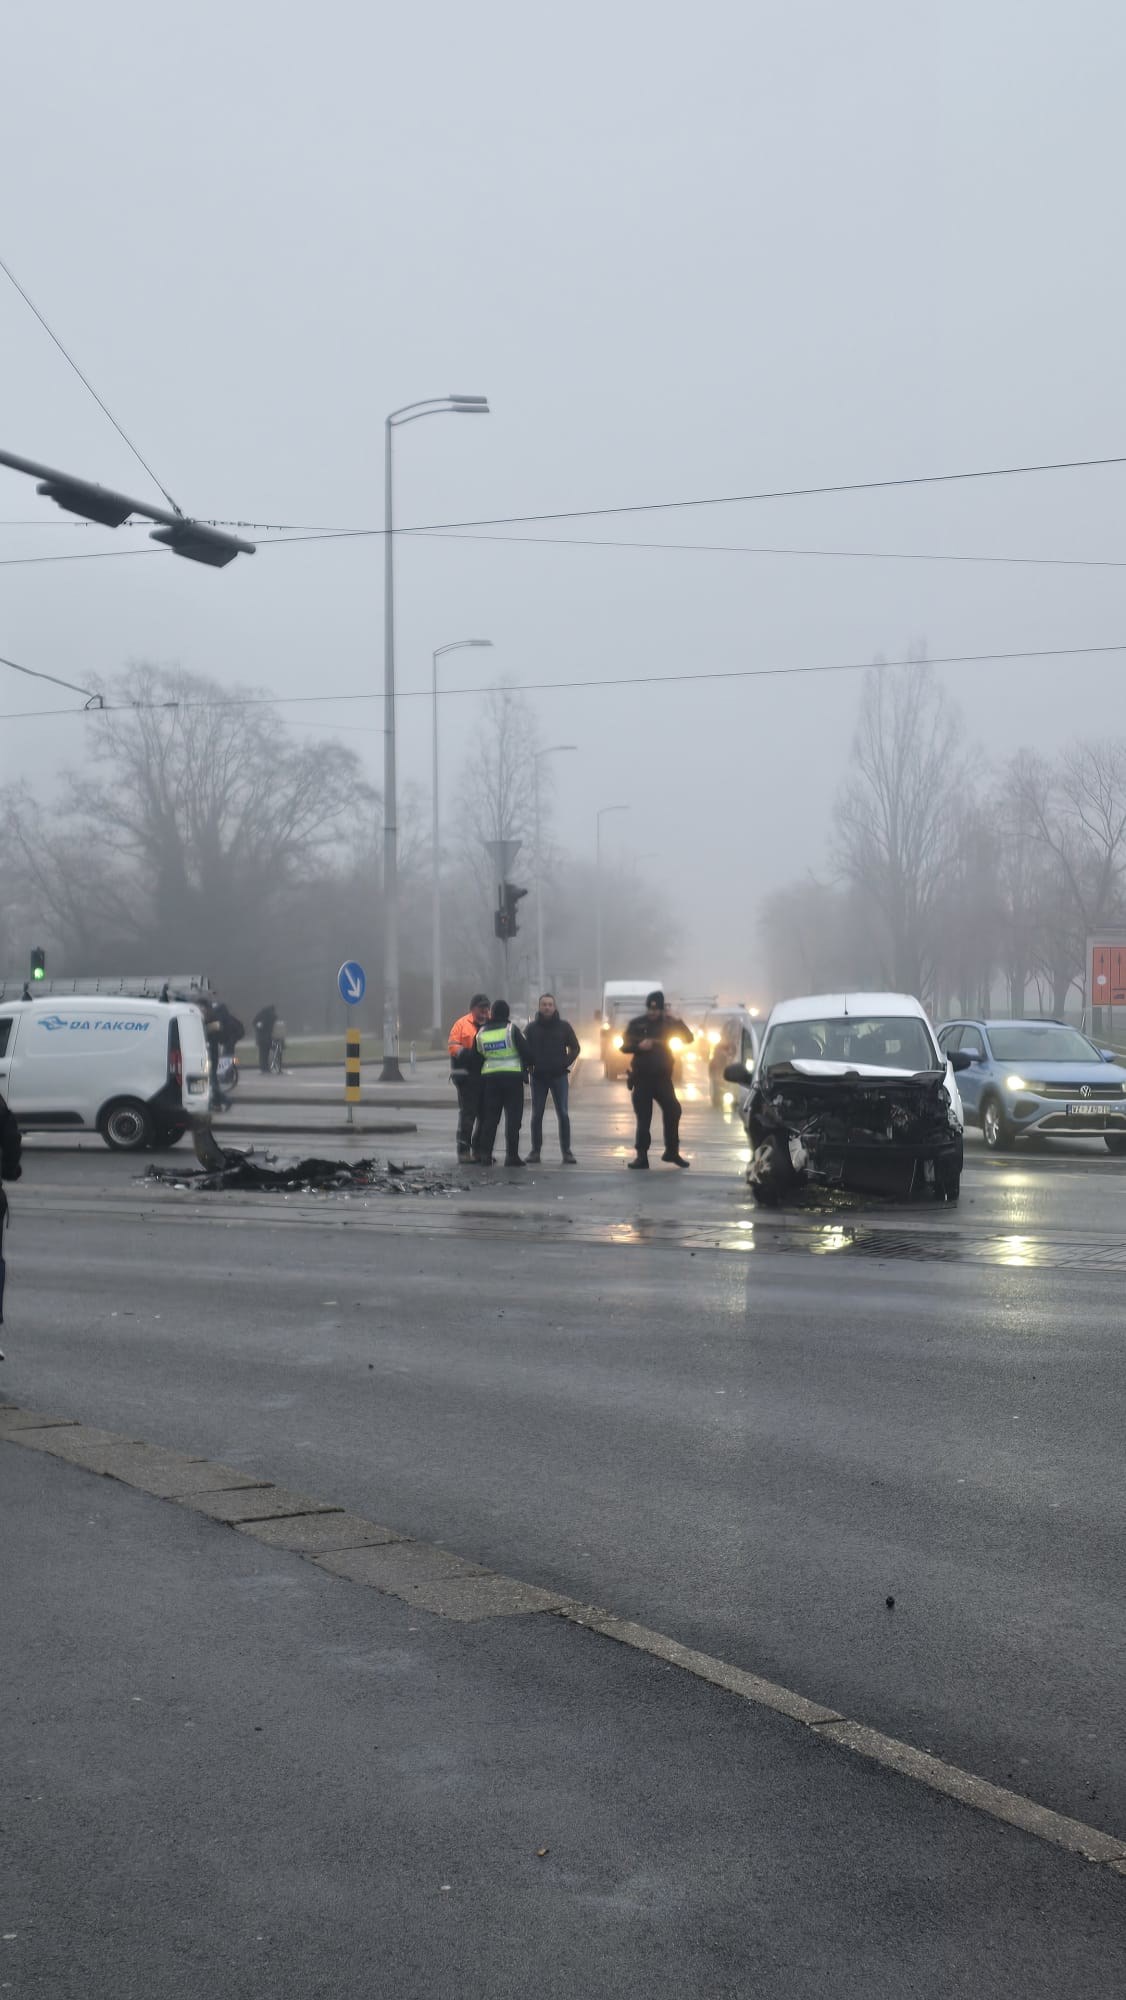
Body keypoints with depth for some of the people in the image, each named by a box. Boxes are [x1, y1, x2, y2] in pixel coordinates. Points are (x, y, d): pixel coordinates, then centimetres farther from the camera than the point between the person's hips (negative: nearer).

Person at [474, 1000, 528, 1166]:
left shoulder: (481, 1033, 5)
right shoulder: (511, 1029, -7)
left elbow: (479, 1057, 9)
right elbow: (524, 1051, -6)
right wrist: (525, 1068, 10)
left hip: (489, 1077, 4)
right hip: (512, 1076, -4)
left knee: (489, 1117, 9)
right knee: (513, 1118, 0)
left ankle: (485, 1154, 3)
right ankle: (511, 1155, -5)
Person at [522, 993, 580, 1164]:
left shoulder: (564, 1026, 4)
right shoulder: (531, 1028, 5)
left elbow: (574, 1047, 10)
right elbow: (524, 1049, 9)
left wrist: (566, 1064, -2)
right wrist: (530, 1066, -6)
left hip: (559, 1075, -1)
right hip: (538, 1077, 1)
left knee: (563, 1114, -4)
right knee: (537, 1115, 2)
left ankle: (566, 1151, 0)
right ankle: (535, 1151, 7)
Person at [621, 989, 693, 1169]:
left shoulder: (668, 1023, 3)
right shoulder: (637, 1024, 1)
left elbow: (688, 1038, -2)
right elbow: (624, 1046, 2)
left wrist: (678, 1022, -17)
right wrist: (639, 1046, -17)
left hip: (662, 1076, 1)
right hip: (642, 1077, -1)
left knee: (673, 1111, -6)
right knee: (643, 1117, 0)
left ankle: (672, 1151, 9)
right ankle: (642, 1155, 4)